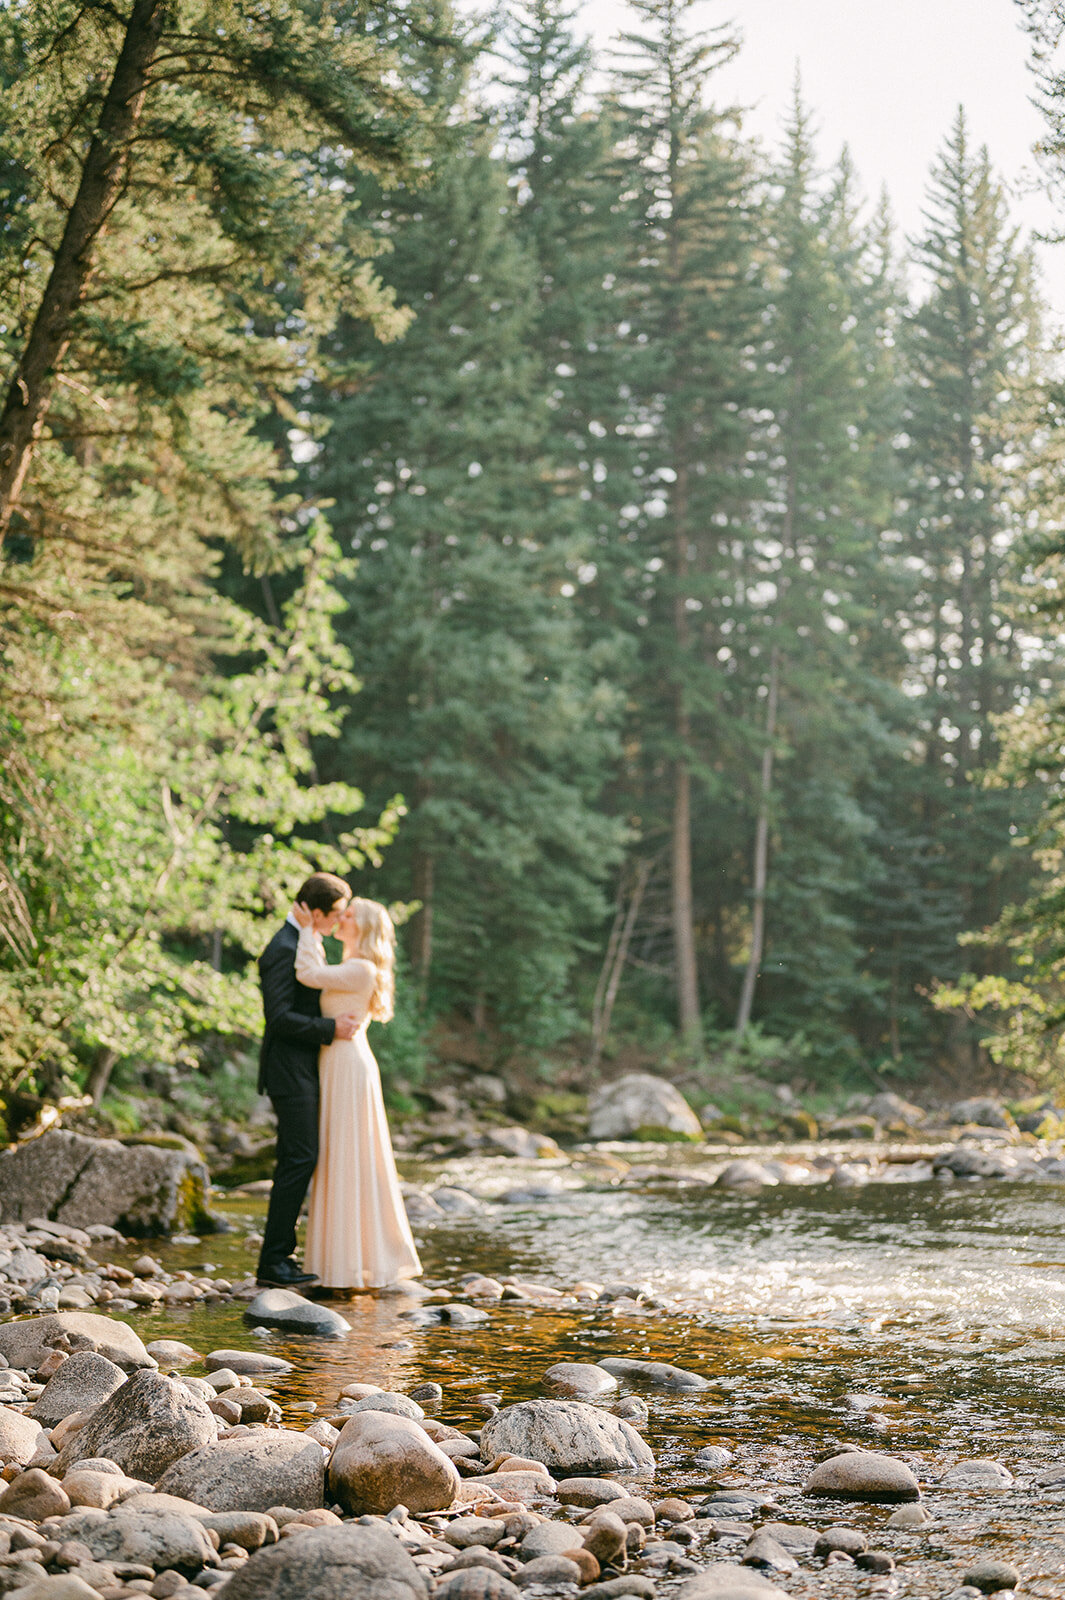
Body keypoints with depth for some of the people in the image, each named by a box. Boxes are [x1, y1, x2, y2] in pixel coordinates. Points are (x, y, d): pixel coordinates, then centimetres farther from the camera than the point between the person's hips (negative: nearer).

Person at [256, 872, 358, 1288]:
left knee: (295, 1161, 11)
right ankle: (273, 1261, -8)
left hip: (304, 1070, 10)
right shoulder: (284, 949, -17)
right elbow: (279, 1017, -22)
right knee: (299, 1159, -11)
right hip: (289, 1070, -10)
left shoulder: (307, 943, 15)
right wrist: (331, 1028, -20)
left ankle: (279, 1254, 15)